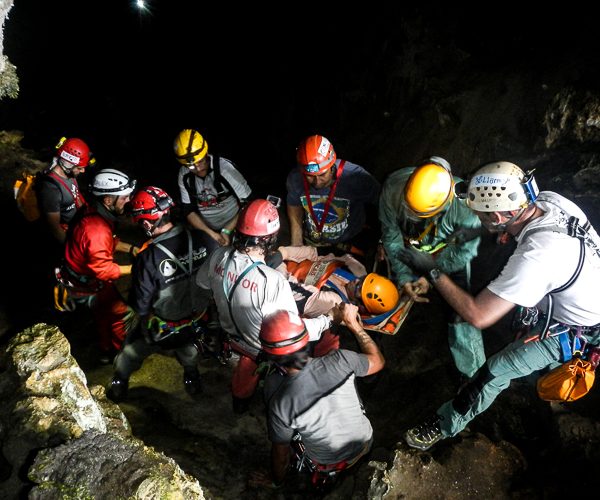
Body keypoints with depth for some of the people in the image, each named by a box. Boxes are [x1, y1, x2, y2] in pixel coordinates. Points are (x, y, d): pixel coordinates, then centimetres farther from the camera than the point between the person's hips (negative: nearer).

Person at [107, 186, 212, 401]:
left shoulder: (148, 259, -32)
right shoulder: (200, 239, -22)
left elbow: (139, 305, -20)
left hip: (162, 330, -3)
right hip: (197, 321, 3)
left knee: (131, 351, 29)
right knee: (188, 350, 37)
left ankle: (119, 384, 50)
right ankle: (192, 378, 56)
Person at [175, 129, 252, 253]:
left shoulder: (224, 168, -24)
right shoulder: (184, 175, -10)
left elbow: (247, 204, -19)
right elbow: (189, 211, -5)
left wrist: (227, 231, -22)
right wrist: (210, 233, -19)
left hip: (234, 227, -3)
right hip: (209, 230, 4)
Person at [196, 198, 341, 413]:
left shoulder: (218, 256, -22)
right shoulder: (273, 281, -40)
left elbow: (202, 281, 2)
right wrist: (328, 318, -16)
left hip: (235, 337, 6)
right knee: (329, 340, 13)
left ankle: (240, 400, 61)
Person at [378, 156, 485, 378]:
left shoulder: (465, 207, -39)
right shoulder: (393, 187, -34)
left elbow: (463, 251, -20)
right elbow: (391, 236, -19)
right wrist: (404, 277, -22)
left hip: (448, 251, -2)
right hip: (407, 247, 2)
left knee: (459, 312, -5)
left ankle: (472, 374, 14)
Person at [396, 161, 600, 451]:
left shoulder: (535, 256, -41)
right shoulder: (549, 199, -18)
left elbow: (478, 316, -36)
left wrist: (432, 271, -29)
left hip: (576, 332, -8)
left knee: (496, 372, -3)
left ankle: (443, 426, 16)